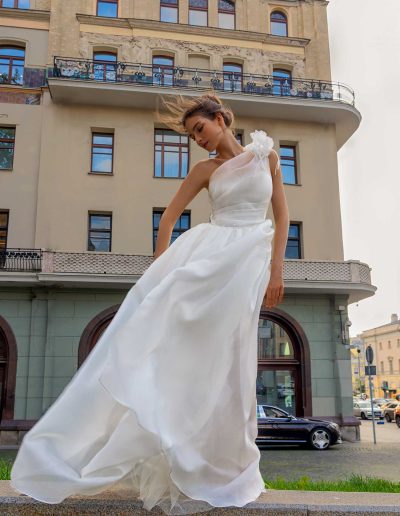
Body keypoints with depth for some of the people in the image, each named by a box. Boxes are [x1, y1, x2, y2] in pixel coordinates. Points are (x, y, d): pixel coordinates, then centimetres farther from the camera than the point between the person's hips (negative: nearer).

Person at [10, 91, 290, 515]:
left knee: (220, 359, -2)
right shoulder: (205, 169, 11)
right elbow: (169, 216, 10)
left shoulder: (266, 154, 9)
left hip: (250, 260, -1)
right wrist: (159, 271, 3)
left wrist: (276, 270, -4)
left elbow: (282, 215, 5)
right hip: (207, 251, 2)